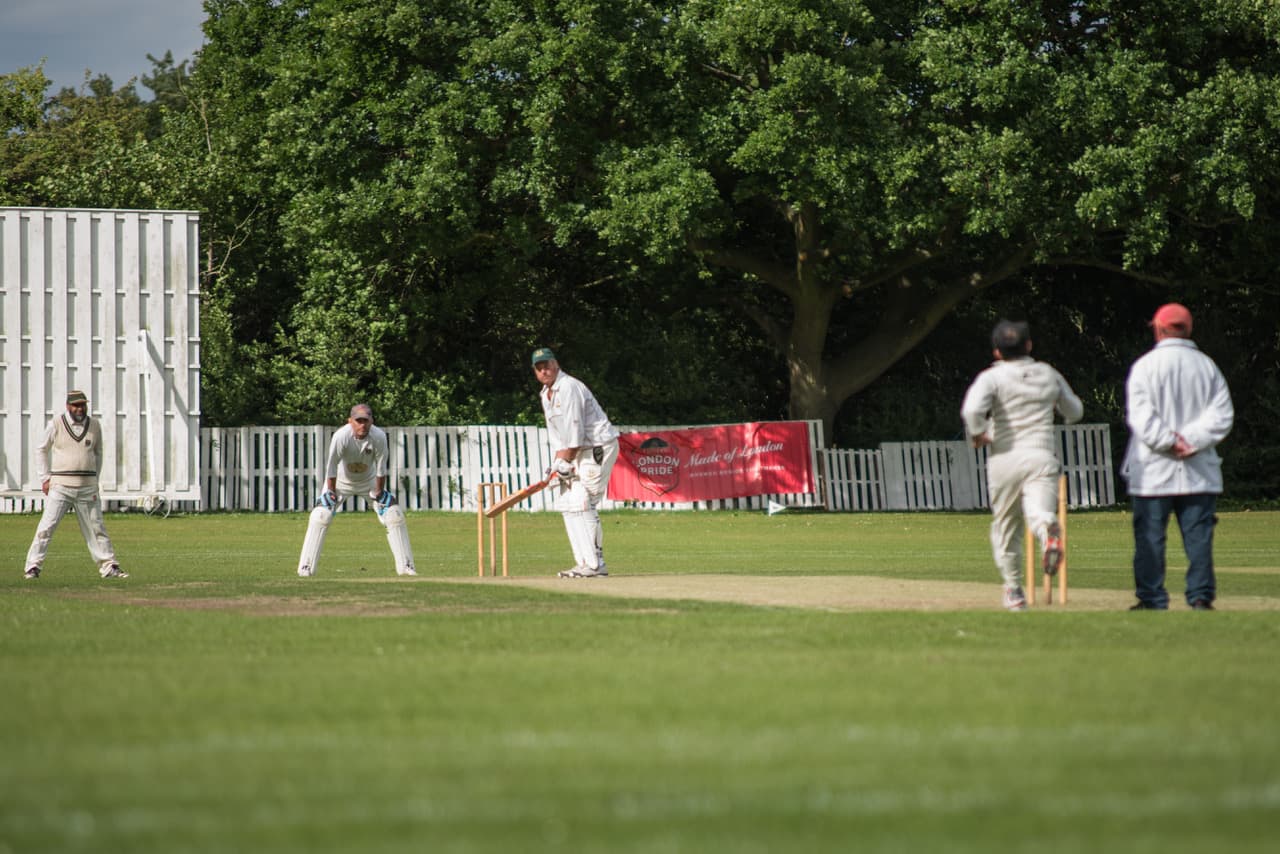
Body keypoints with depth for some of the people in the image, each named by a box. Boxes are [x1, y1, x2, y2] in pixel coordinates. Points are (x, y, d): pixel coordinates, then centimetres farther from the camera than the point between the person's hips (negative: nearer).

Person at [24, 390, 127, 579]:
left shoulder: (94, 425, 7)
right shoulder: (55, 425, -2)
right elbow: (41, 450, 7)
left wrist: (95, 479, 11)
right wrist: (44, 478, 1)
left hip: (88, 487, 3)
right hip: (60, 486, -3)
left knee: (96, 527, 7)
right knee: (46, 526, -8)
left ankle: (108, 566, 13)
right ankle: (33, 567, -6)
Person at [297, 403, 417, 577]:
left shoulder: (379, 437, -28)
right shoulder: (341, 436, -34)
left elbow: (381, 467, -17)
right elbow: (331, 465, -24)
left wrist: (379, 492, -10)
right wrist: (331, 491, -18)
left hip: (369, 480, 2)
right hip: (341, 480, -2)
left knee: (394, 515, -6)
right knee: (320, 516, -16)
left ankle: (405, 566, 4)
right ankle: (306, 567, -10)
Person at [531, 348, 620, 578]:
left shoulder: (569, 388, -17)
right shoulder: (546, 393, 14)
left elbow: (574, 430, -21)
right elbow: (556, 433, 14)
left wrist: (564, 461, -17)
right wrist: (557, 461, 1)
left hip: (598, 448, -10)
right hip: (579, 452, 10)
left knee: (582, 503, -16)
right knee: (566, 503, 7)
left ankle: (595, 564, -17)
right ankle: (584, 563, 9)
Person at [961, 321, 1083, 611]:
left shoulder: (992, 377, -2)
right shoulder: (1049, 375, 11)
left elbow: (972, 409, -21)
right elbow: (1075, 412, 24)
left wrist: (977, 434, -4)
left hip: (1004, 459, -1)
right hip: (1042, 457, 1)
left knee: (1005, 526, 14)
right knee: (1039, 513, -15)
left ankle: (1013, 589, 18)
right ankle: (1048, 532, -52)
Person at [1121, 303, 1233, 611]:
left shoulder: (1146, 365, -3)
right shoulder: (1207, 366, 8)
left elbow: (1140, 416, -13)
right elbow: (1222, 414, -2)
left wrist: (1170, 443, -11)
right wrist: (1191, 441, -8)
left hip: (1153, 471, -3)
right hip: (1199, 471, 3)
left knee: (1149, 537, 2)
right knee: (1198, 536, 5)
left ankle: (1152, 599, 2)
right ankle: (1201, 596, 1)